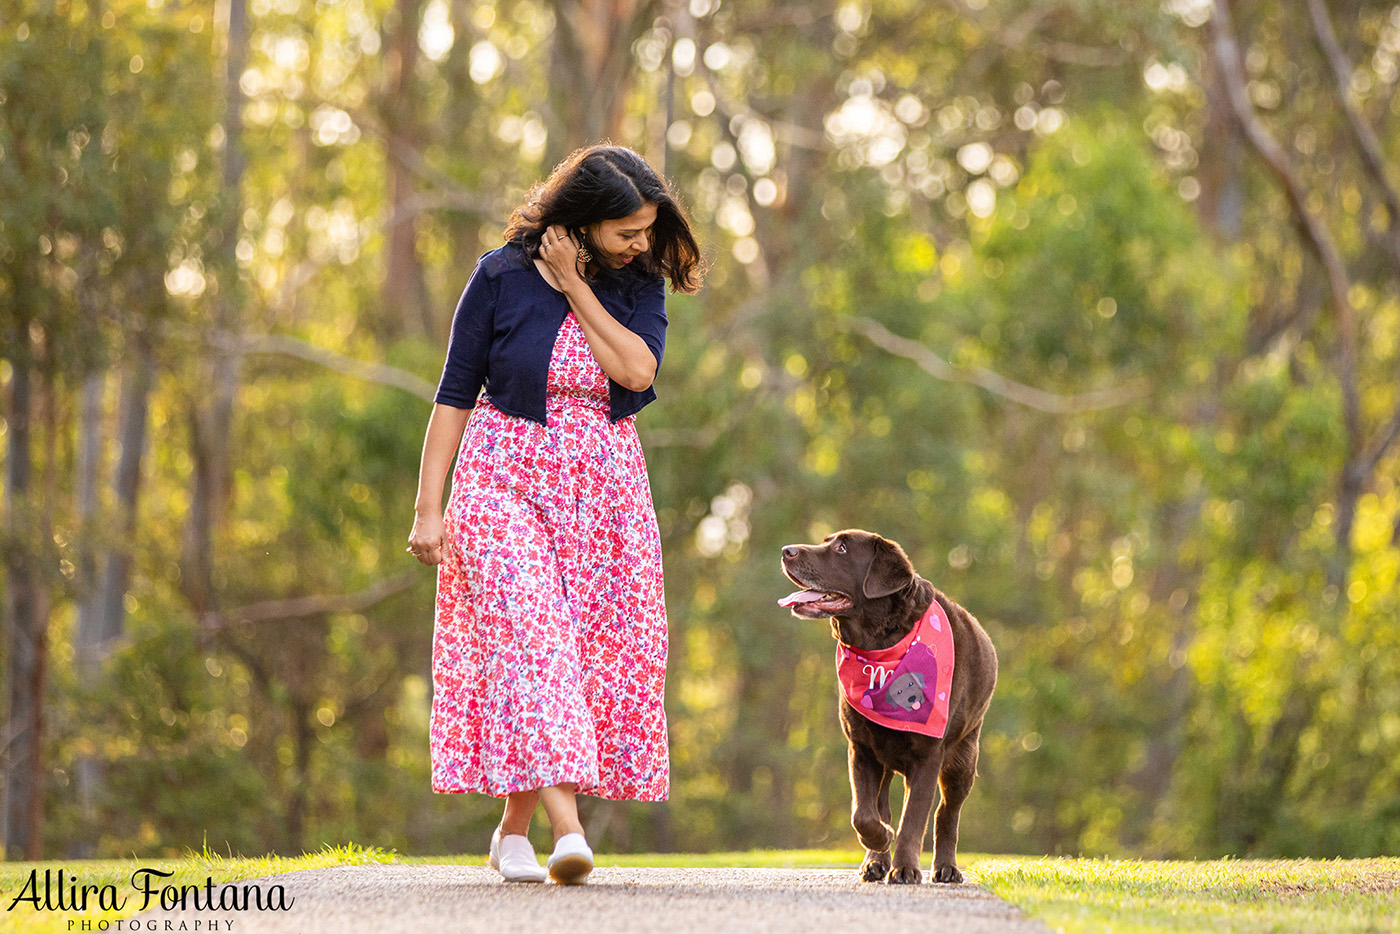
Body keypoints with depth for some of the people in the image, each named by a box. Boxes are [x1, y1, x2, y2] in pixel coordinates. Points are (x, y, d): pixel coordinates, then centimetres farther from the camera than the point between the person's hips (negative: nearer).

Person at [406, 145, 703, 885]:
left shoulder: (640, 283, 3)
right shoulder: (502, 277, -5)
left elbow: (636, 369, -15)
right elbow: (455, 394, -1)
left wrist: (577, 287, -15)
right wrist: (429, 508, -5)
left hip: (605, 489, 4)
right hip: (508, 483, -4)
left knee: (599, 651, 1)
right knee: (529, 637, -18)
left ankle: (514, 828, 14)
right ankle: (568, 830, -28)